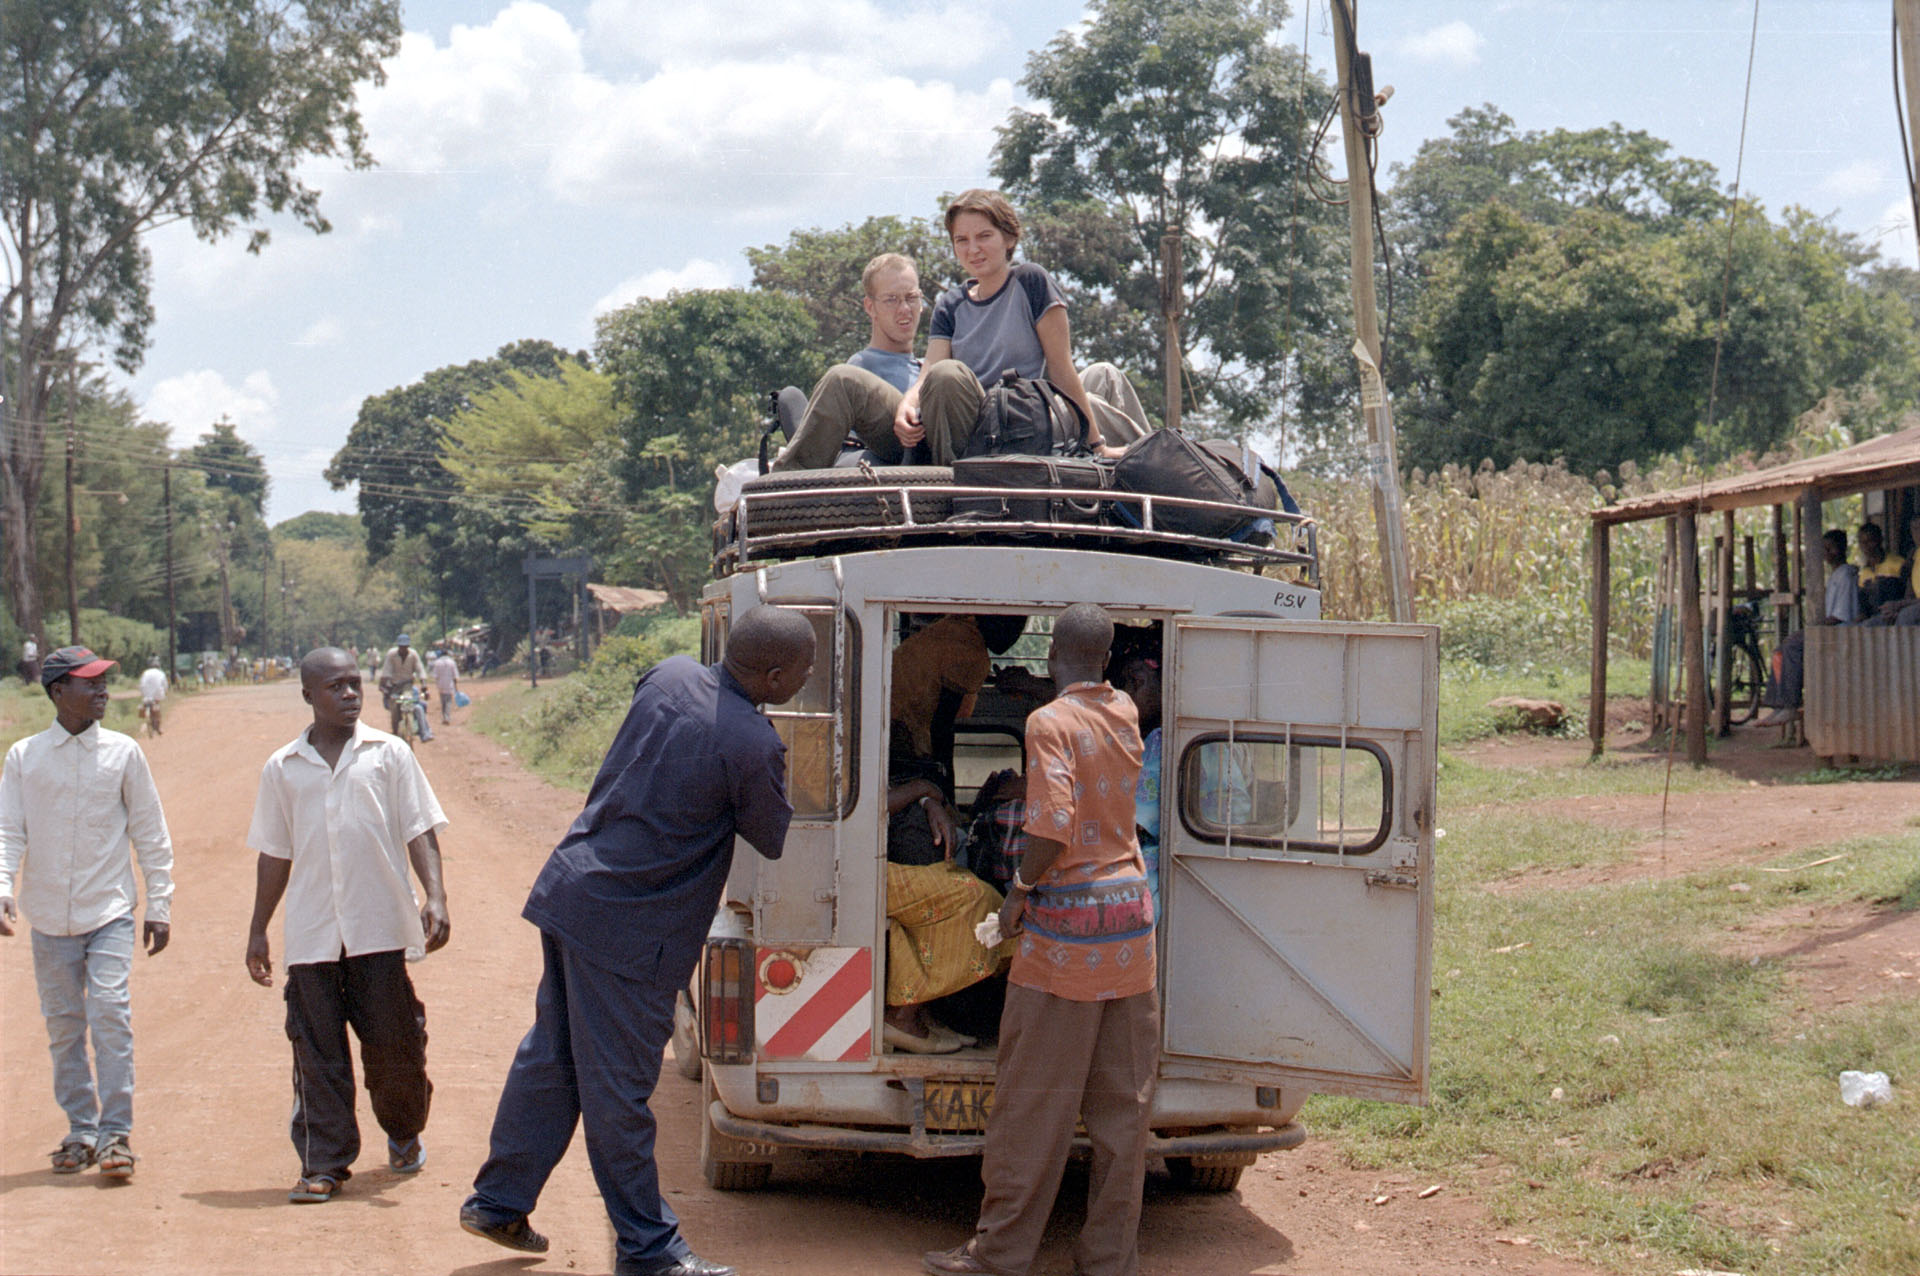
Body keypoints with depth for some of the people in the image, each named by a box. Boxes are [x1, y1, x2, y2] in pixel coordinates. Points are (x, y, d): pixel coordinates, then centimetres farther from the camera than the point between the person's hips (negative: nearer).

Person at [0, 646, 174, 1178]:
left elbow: (150, 833, 6)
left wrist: (160, 905, 3)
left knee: (111, 1017, -11)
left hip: (110, 914, -1)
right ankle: (81, 1130, 20)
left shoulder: (123, 753, 2)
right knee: (63, 1029, 8)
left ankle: (116, 1133, -5)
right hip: (50, 919, 2)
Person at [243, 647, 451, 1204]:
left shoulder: (389, 754, 6)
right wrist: (258, 929, 14)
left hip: (380, 928, -1)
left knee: (394, 1043, 4)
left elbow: (420, 831, 2)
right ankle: (323, 1164, 6)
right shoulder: (282, 769, 10)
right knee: (317, 1053, 0)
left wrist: (434, 897, -11)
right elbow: (275, 854, 16)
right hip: (311, 935, 1)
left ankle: (405, 1133, 29)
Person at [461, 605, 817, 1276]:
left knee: (550, 1058, 19)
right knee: (617, 1091, 2)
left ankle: (497, 1201, 30)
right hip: (631, 927, -8)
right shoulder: (754, 747, -19)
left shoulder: (669, 676, 1)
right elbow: (772, 840, -2)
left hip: (572, 888, 8)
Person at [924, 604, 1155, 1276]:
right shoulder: (1125, 715, 9)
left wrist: (1020, 891, -8)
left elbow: (1053, 826, -22)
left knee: (1035, 1099, 1)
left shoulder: (1050, 723, -12)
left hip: (1067, 919, -6)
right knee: (1123, 1102, 9)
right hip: (1131, 917, 6)